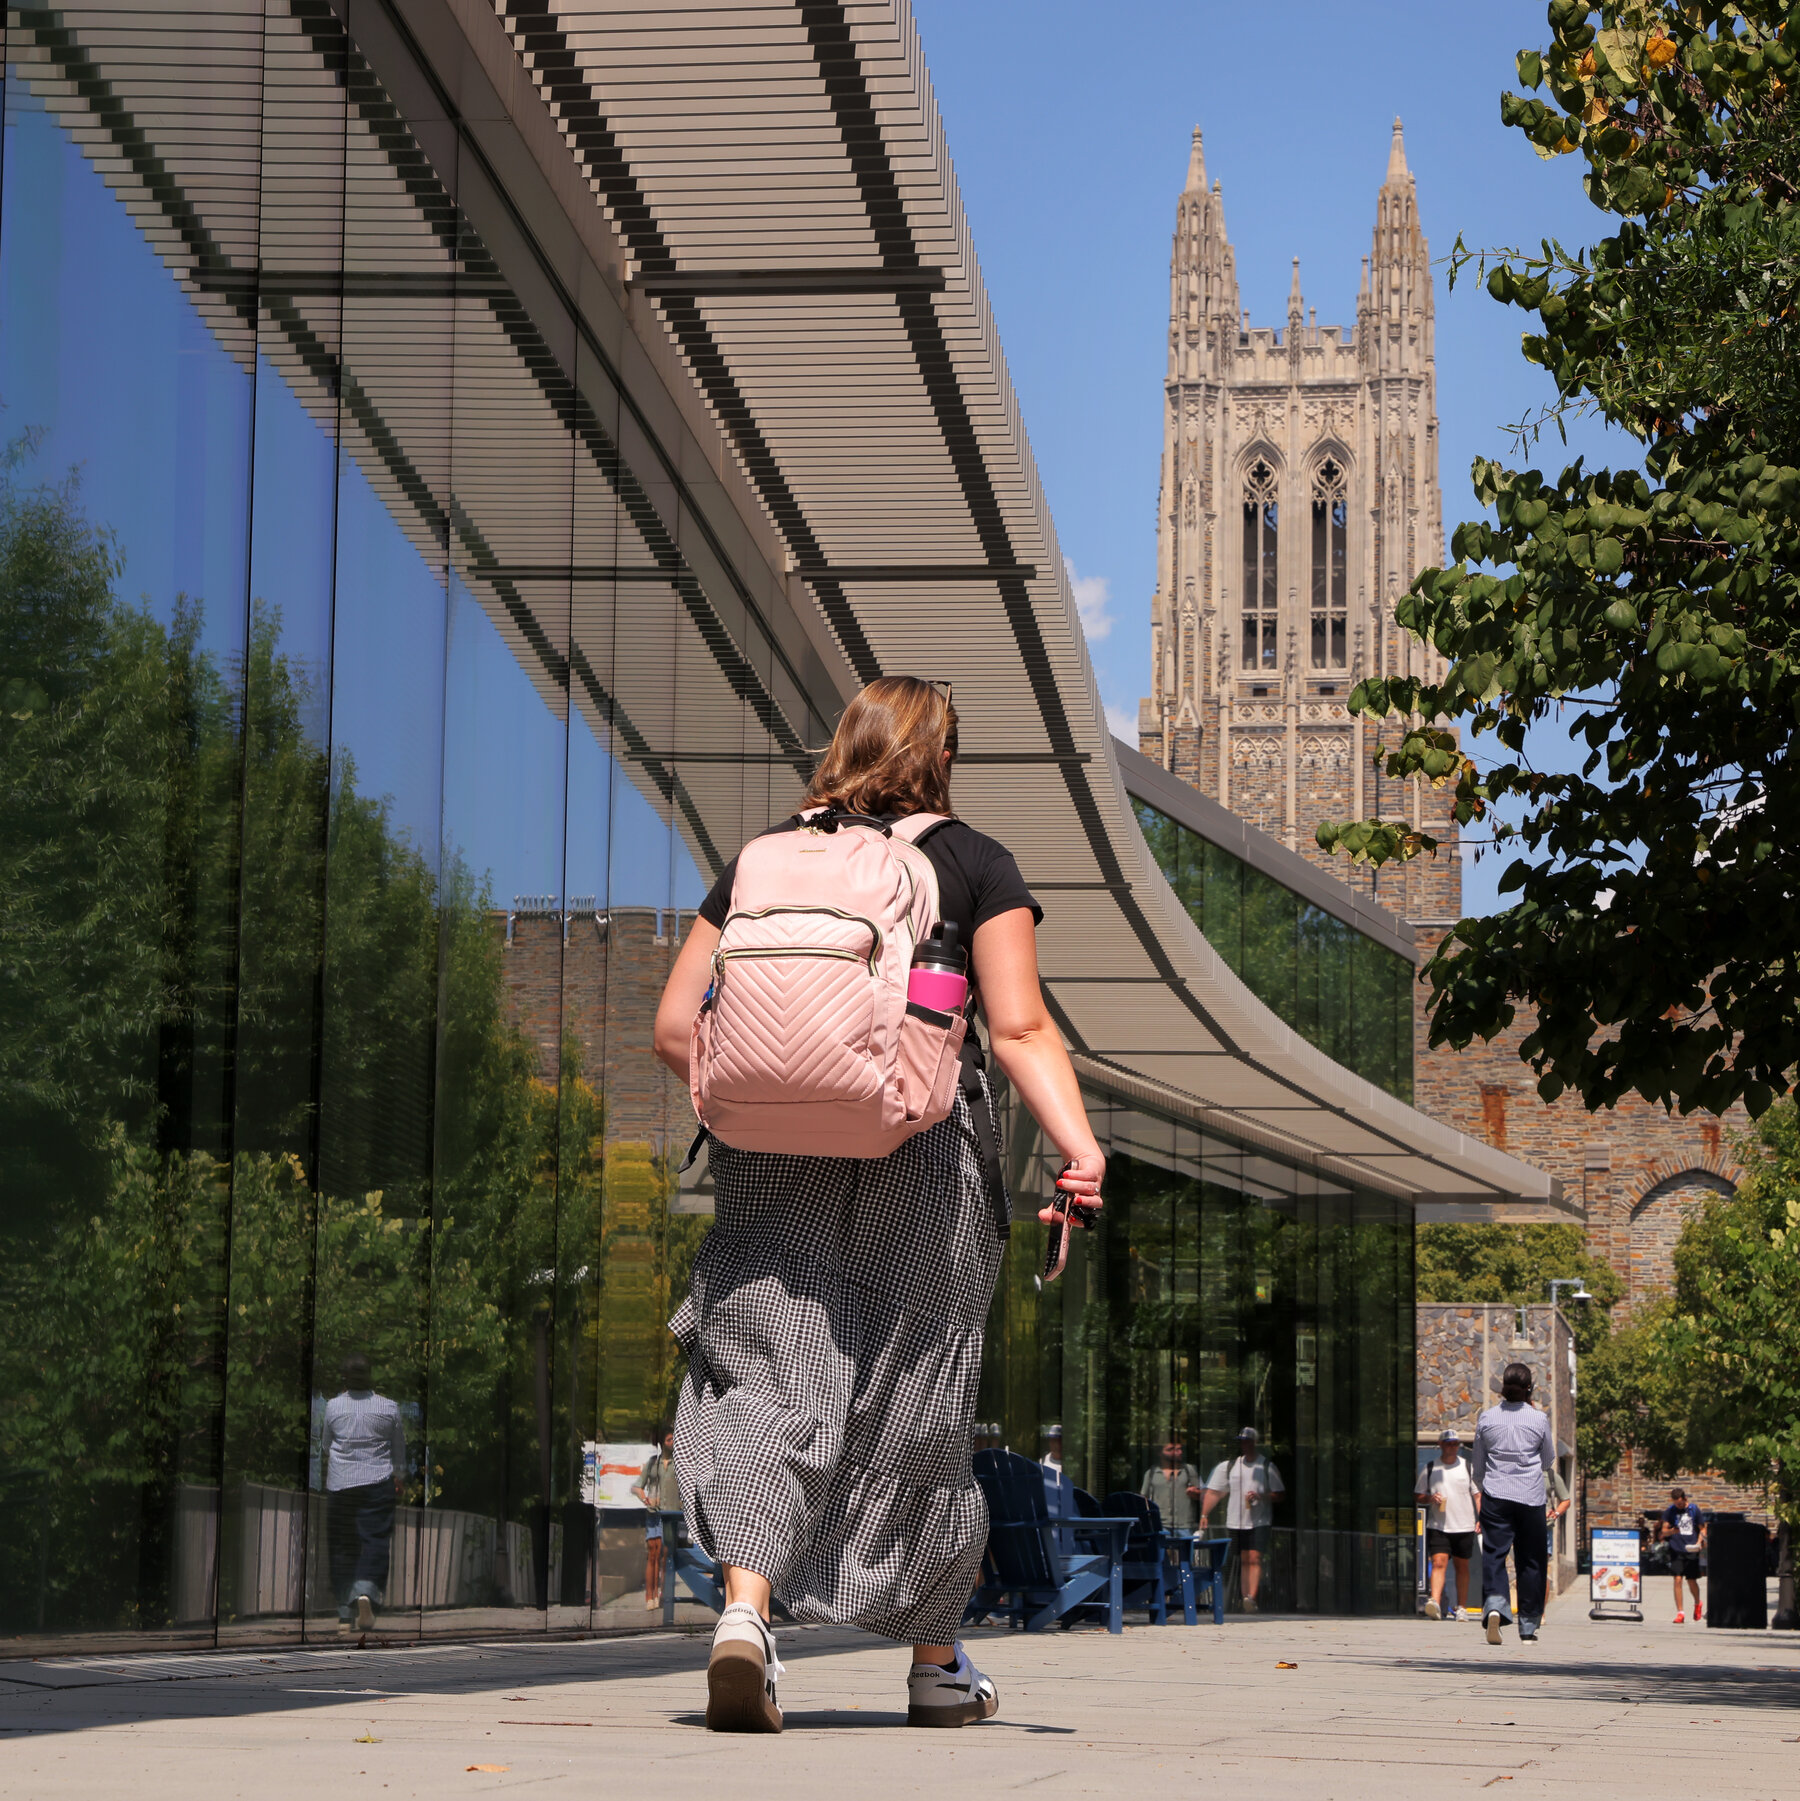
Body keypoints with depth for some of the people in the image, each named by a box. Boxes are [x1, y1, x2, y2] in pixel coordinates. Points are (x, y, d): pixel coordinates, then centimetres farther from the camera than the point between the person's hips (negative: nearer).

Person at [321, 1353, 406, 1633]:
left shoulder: (332, 1407, 0)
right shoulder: (388, 1407, -2)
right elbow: (399, 1447, 11)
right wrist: (400, 1476, 27)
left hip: (339, 1483, 1)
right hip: (377, 1482, -1)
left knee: (341, 1547, 8)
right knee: (375, 1540, -2)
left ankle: (345, 1615, 8)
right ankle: (366, 1592, -28)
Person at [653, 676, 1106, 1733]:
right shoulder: (974, 864, 4)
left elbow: (676, 1027, 9)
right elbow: (1021, 1029, -9)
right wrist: (1079, 1145, -16)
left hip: (774, 1168, 1)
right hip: (921, 1161, -1)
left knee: (771, 1381, -3)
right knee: (916, 1405, 10)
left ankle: (744, 1609, -28)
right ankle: (937, 1664, 23)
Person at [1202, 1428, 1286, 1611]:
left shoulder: (1267, 1467, 2)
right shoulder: (1229, 1466, 8)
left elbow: (1279, 1494, 4)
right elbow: (1213, 1492, 7)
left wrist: (1260, 1496, -14)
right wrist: (1204, 1515, -4)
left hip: (1259, 1521, -3)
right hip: (1236, 1521, 3)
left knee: (1255, 1558, -15)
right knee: (1244, 1561, 6)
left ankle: (1252, 1596, -26)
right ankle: (1245, 1599, 8)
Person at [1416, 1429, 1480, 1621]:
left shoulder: (1467, 1467, 6)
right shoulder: (1430, 1468, 6)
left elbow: (1478, 1494, 9)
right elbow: (1418, 1497, 12)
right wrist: (1430, 1498, -10)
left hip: (1464, 1526, 1)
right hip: (1437, 1526, -1)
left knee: (1462, 1567, 8)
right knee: (1439, 1562, -16)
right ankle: (1435, 1602, -29)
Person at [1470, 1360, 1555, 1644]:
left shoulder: (1487, 1419, 2)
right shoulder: (1539, 1420, -2)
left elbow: (1477, 1469, 10)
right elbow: (1549, 1462, 14)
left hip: (1495, 1496, 0)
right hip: (1530, 1496, 0)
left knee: (1493, 1553, -5)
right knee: (1530, 1560, 8)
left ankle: (1494, 1605, -31)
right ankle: (1528, 1625, 12)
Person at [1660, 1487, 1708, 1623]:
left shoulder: (1694, 1510, 3)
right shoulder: (1669, 1511, 3)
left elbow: (1702, 1528, 10)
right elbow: (1663, 1530, 2)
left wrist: (1699, 1542, -7)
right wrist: (1671, 1531, -20)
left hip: (1691, 1550, 0)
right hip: (1676, 1549, 0)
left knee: (1692, 1581, 3)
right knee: (1678, 1579, -10)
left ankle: (1697, 1603, 34)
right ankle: (1680, 1613, -6)